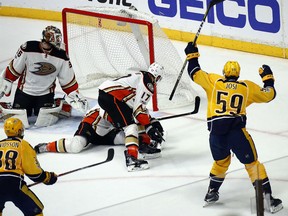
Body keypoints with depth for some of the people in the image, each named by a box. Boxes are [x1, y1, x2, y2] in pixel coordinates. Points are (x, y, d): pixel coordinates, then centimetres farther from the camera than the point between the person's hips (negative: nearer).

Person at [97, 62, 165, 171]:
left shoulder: (140, 76, 26)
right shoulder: (148, 81, -4)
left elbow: (139, 104, 32)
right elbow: (139, 107, -11)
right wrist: (149, 127, -9)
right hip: (111, 96, -10)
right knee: (131, 125, -15)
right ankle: (132, 158, -28)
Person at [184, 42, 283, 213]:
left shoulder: (214, 81, 10)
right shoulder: (247, 87, 9)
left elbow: (195, 74, 18)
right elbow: (269, 95, 17)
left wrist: (192, 55, 33)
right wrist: (267, 77, 34)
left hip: (216, 132, 2)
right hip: (237, 131, -2)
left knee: (221, 161, 27)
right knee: (252, 163, 5)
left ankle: (212, 193, 31)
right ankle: (268, 198, 0)